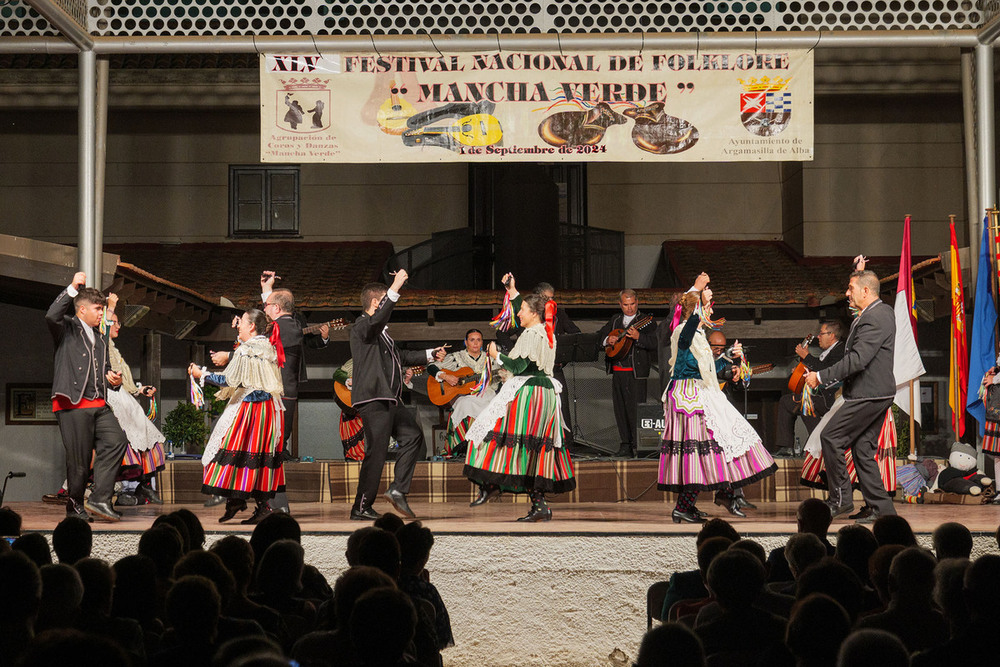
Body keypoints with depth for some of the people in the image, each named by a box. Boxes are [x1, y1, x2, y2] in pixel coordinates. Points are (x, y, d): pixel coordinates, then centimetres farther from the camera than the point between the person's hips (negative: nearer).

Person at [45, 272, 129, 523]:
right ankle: (75, 506, 11)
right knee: (79, 459, -6)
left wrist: (114, 380, 12)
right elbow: (51, 316, -20)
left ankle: (100, 498, -12)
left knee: (116, 440, -14)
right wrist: (72, 288, -19)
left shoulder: (100, 339, 26)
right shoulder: (67, 329, 3)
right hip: (72, 405, -7)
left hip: (98, 405, 7)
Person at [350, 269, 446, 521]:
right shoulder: (361, 326, -8)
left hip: (390, 399, 10)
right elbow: (378, 318, -31)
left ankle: (397, 490, 11)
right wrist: (395, 288, -35)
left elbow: (399, 355, 36)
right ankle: (361, 508, 0)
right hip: (373, 399, -10)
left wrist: (430, 354, 33)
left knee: (413, 436, 8)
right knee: (376, 452, -7)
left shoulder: (381, 331, 23)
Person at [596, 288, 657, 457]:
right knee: (620, 408, 8)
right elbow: (600, 335, 21)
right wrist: (607, 339, -1)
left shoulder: (645, 321, -1)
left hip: (636, 373, -6)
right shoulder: (615, 320, 17)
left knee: (635, 408, -8)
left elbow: (653, 344, -12)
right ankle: (625, 443, 16)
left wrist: (638, 337, -29)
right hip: (617, 371, 6)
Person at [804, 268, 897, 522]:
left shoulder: (874, 319, -18)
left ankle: (840, 498, -1)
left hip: (868, 395, -11)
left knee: (831, 437, -7)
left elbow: (857, 359, -25)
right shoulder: (883, 311, 14)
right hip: (877, 394, 11)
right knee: (863, 450, 10)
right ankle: (882, 508, 10)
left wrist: (821, 376, -22)